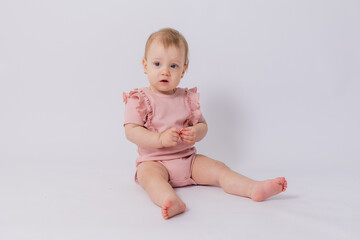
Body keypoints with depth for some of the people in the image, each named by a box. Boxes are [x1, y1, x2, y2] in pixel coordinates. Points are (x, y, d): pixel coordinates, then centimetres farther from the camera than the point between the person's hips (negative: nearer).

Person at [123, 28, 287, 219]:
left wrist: (196, 133, -15)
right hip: (154, 161, -5)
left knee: (218, 168, -12)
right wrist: (160, 139, -26)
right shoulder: (139, 99, -5)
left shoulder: (188, 98, 8)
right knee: (148, 174, -36)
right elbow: (131, 131, -13)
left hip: (188, 158, 5)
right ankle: (172, 201, -62)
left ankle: (254, 188, -24)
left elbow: (202, 124, 10)